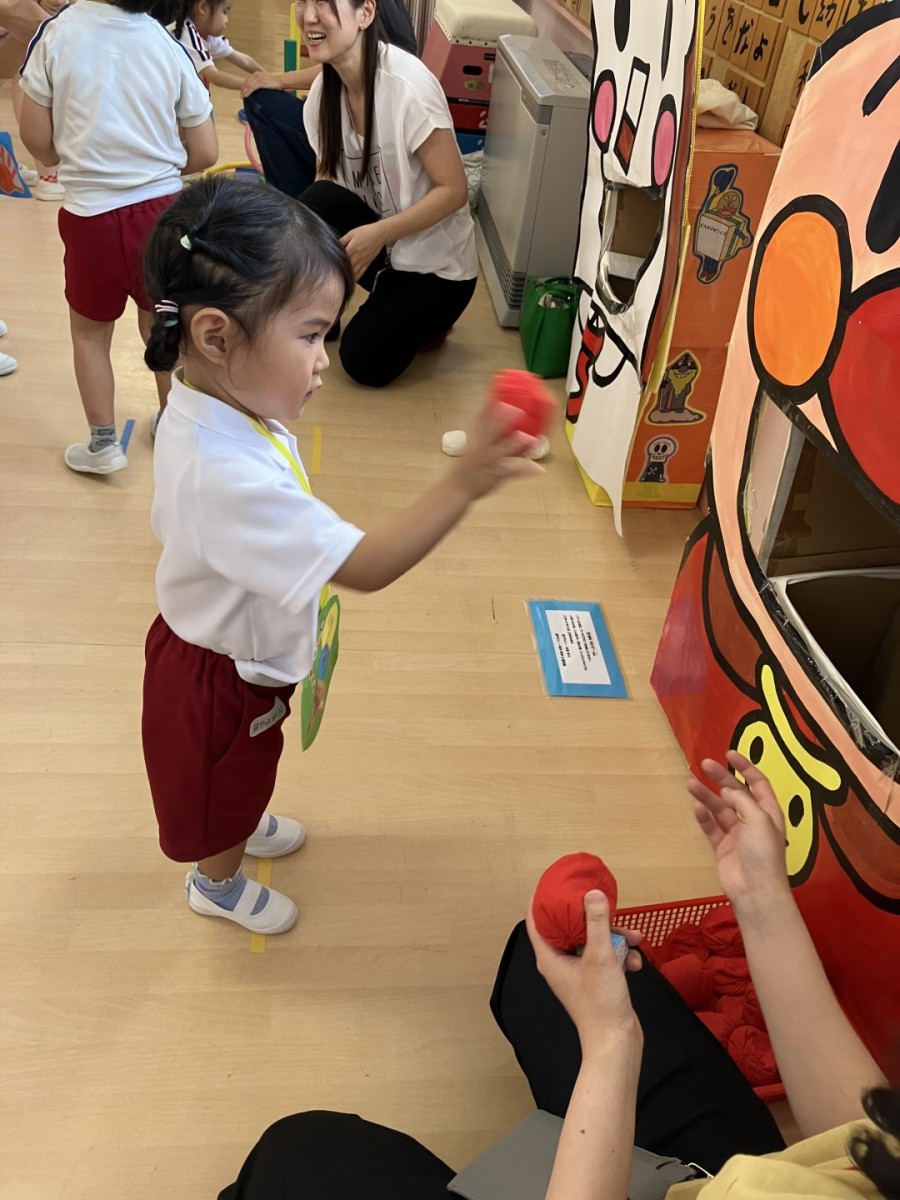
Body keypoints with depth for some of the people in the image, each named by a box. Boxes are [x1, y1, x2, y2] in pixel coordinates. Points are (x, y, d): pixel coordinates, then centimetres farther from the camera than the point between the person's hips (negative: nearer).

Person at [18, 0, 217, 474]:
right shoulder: (168, 44, -3)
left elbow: (37, 138, -4)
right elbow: (205, 153, 1)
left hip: (92, 213, -2)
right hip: (163, 207, 2)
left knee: (90, 332, 17)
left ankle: (103, 444, 21)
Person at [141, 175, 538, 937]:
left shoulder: (212, 404, -13)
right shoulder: (231, 476, -44)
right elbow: (365, 568, -41)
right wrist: (464, 484, -47)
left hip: (234, 645, 8)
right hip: (223, 677, -8)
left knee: (242, 775, 35)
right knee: (226, 781, 23)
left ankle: (241, 827, 65)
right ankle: (219, 882, 54)